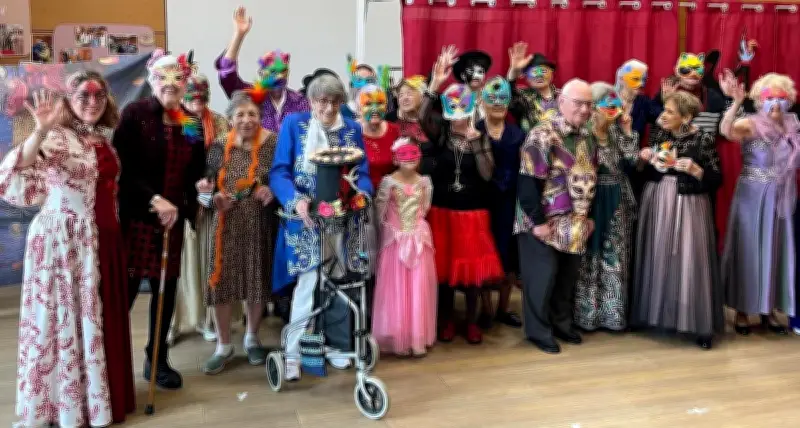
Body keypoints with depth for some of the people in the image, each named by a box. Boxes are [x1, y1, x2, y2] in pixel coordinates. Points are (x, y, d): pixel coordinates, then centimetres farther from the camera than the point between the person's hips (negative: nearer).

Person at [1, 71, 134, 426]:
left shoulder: (104, 138, 10)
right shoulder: (57, 138, -12)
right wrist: (41, 131, -38)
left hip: (102, 239, 7)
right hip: (64, 240, -7)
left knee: (100, 317, 15)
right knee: (66, 317, 4)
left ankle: (100, 394, 30)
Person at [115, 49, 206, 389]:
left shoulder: (192, 123, 8)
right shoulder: (134, 115, -5)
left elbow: (195, 174, 11)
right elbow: (124, 169, -11)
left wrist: (179, 206, -5)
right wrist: (155, 200, -18)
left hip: (173, 219, 5)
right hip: (135, 217, -5)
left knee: (167, 289, 11)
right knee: (125, 291, -4)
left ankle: (157, 360, 25)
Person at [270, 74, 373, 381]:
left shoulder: (352, 129, 5)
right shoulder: (294, 125, -4)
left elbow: (362, 174, 5)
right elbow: (279, 172, -10)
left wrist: (360, 194, -18)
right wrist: (297, 201, -27)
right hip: (306, 218, -3)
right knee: (309, 282, -6)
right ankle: (292, 352, 7)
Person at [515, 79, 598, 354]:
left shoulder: (588, 137, 8)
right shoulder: (542, 135, -18)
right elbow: (528, 183, -20)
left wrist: (588, 215, 15)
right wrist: (537, 221, -19)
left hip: (575, 223, 7)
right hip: (545, 222, -7)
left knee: (568, 276, 16)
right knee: (542, 277, 2)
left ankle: (562, 324, 33)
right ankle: (538, 331, 17)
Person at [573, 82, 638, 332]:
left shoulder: (617, 130, 6)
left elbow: (631, 161, -1)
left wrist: (627, 132, -5)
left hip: (618, 201, 6)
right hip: (594, 201, -6)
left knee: (615, 258, 10)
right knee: (591, 258, 3)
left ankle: (612, 313, 21)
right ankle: (587, 313, 15)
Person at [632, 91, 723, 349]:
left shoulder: (703, 140, -10)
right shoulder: (657, 133, 4)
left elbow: (715, 180, -9)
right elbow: (645, 171, 13)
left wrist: (695, 170, -25)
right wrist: (644, 158, -7)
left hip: (688, 207, -5)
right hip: (656, 203, 5)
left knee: (690, 261, -6)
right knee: (657, 257, 10)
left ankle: (699, 325, 4)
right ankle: (656, 313, 24)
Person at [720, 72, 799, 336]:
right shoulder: (751, 125, -11)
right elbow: (726, 130, -33)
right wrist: (737, 102, -47)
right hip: (753, 199, -5)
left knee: (777, 251, 11)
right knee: (749, 250, 3)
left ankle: (769, 310, 24)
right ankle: (742, 311, 14)